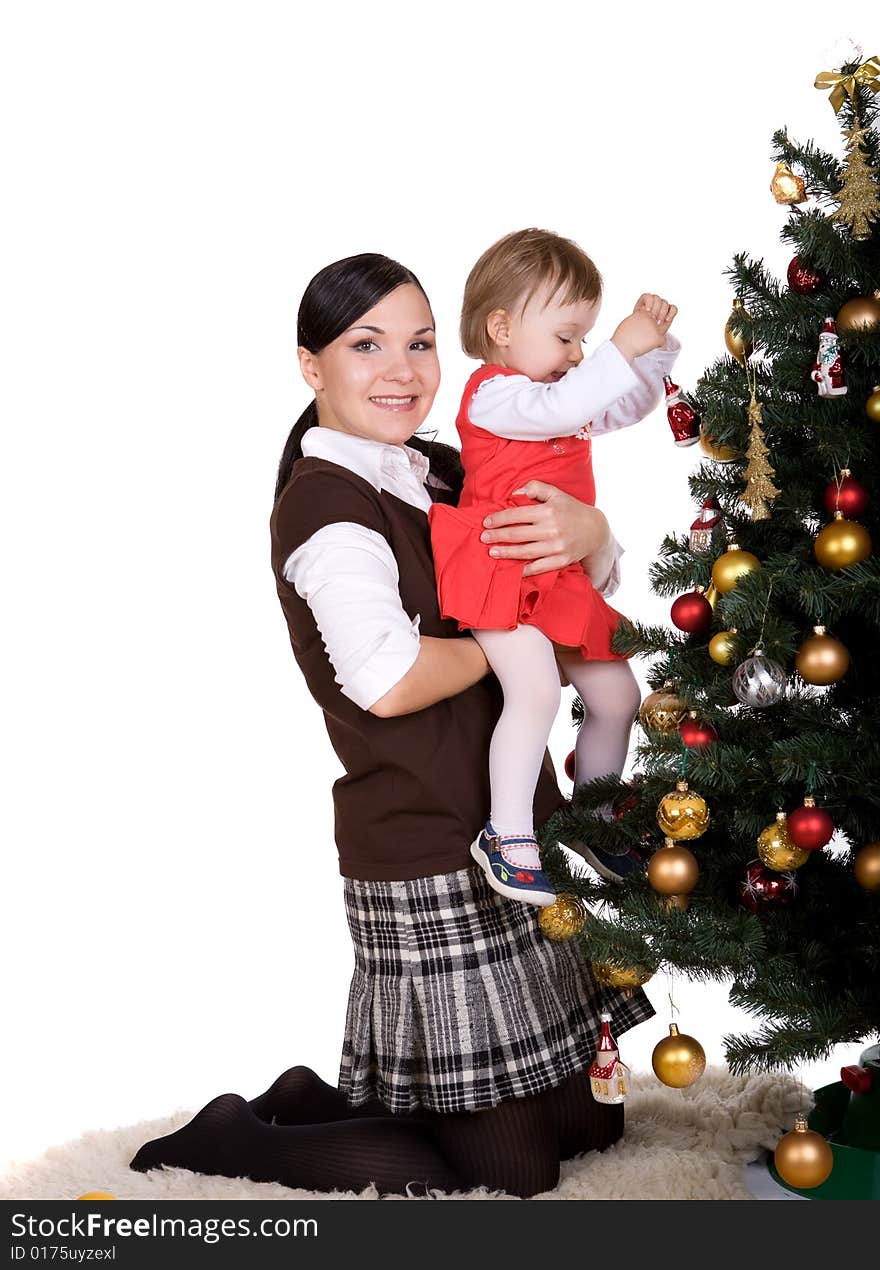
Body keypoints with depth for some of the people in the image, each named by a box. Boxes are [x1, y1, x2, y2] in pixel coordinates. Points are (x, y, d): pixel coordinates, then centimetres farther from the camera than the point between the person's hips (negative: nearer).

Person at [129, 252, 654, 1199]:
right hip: (429, 871, -9)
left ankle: (317, 1103, 28)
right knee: (506, 1173, 2)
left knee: (586, 1122, 20)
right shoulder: (324, 505, -14)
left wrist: (586, 530, -13)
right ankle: (234, 1145, 15)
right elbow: (389, 681, -28)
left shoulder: (445, 473, 10)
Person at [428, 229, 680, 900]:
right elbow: (557, 410, -29)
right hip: (503, 573, -10)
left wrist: (654, 344, 14)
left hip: (562, 580, 10)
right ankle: (507, 835, -17)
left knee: (616, 696, 12)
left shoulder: (559, 391, 21)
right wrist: (620, 349, -27)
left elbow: (628, 405, 29)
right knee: (536, 691, -28)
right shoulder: (494, 392, -10)